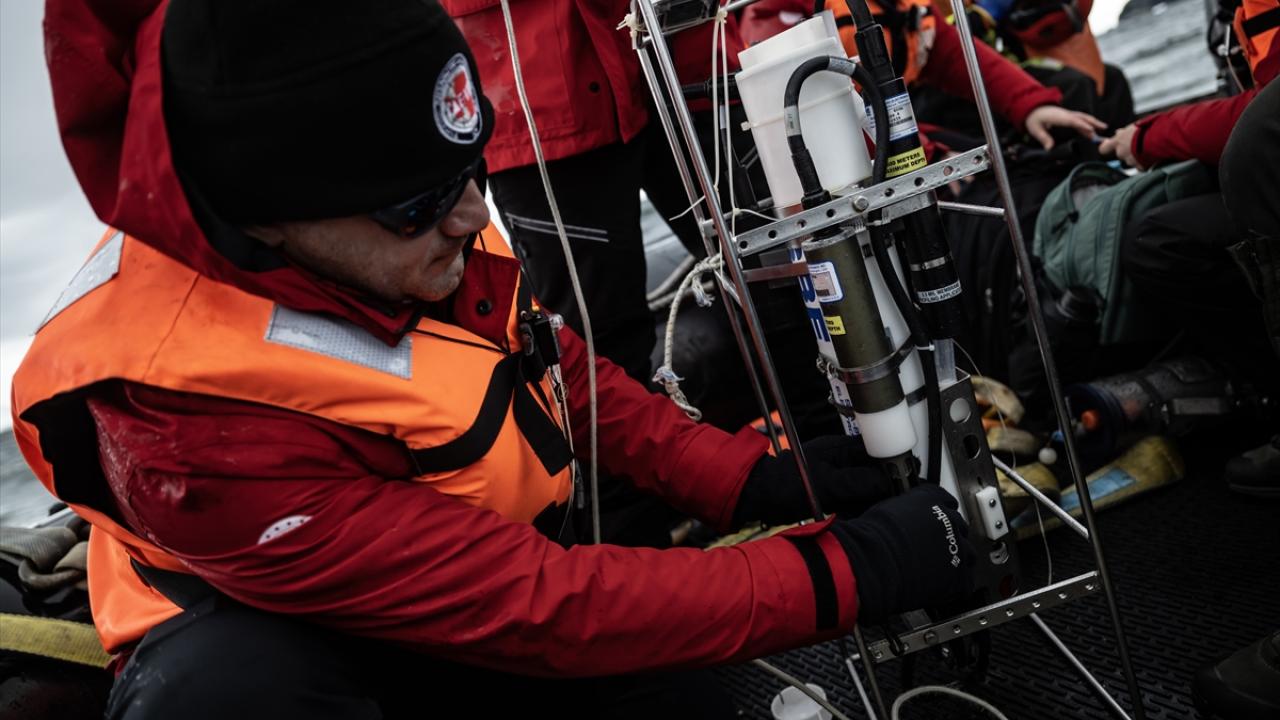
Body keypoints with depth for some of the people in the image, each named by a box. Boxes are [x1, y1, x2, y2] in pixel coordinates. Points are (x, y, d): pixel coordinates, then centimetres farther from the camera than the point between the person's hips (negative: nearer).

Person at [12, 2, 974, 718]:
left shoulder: (412, 214, -19)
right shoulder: (200, 430, -35)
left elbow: (550, 361, -1)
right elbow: (539, 608, -31)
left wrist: (752, 479, -7)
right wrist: (846, 572, -26)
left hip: (499, 566, 6)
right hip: (278, 636, -5)